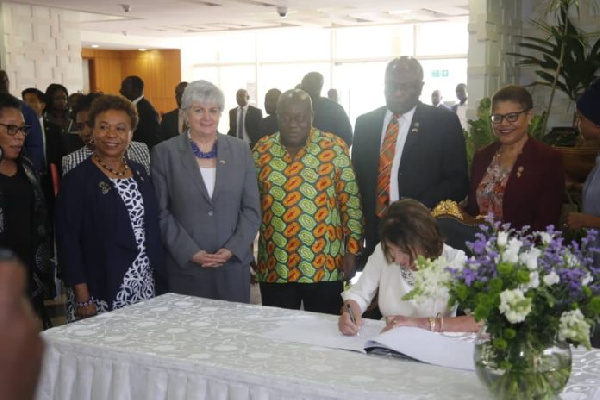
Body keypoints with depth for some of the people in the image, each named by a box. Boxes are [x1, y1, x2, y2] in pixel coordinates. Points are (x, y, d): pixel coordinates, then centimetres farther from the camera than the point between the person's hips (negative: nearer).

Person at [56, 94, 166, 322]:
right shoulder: (77, 180, -7)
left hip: (147, 289, 5)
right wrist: (82, 299, -14)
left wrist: (160, 282, 9)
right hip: (102, 295, -5)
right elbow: (68, 243, -9)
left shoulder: (139, 173, 9)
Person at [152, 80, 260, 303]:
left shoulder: (240, 150, 6)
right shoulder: (165, 153, 1)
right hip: (184, 268, -2)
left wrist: (232, 249, -8)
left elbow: (252, 209, 5)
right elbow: (161, 213, -2)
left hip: (233, 265, 2)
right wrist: (191, 252, -12)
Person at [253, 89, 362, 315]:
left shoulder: (334, 148, -3)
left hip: (324, 266, -2)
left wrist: (351, 250, -3)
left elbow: (351, 202, -1)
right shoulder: (261, 151, 4)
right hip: (273, 267, 2)